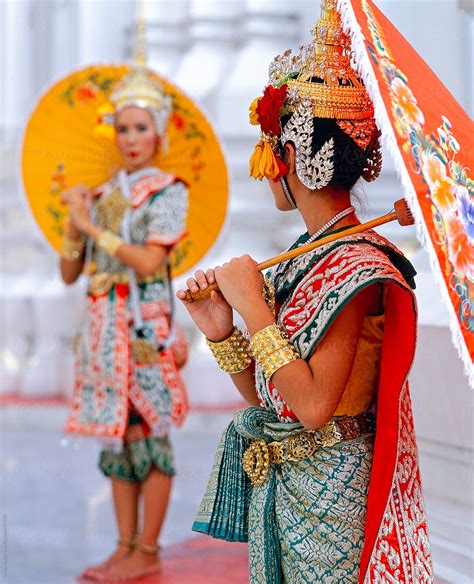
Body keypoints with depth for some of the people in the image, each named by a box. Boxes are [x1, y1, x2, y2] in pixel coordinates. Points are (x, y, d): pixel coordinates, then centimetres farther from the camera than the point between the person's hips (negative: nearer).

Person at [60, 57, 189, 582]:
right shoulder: (102, 194, 13)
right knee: (116, 433, 8)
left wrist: (91, 225, -12)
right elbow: (69, 273, 12)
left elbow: (149, 261, -17)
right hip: (103, 323, 6)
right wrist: (74, 223, -5)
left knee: (148, 432, -2)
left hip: (145, 323, -6)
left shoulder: (167, 191, -3)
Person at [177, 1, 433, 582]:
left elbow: (314, 405, -25)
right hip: (278, 489, 8)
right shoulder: (303, 260, 8)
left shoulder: (357, 267, -18)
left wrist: (253, 308, -20)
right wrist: (222, 332, -4)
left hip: (329, 492, -8)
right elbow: (268, 399, 10)